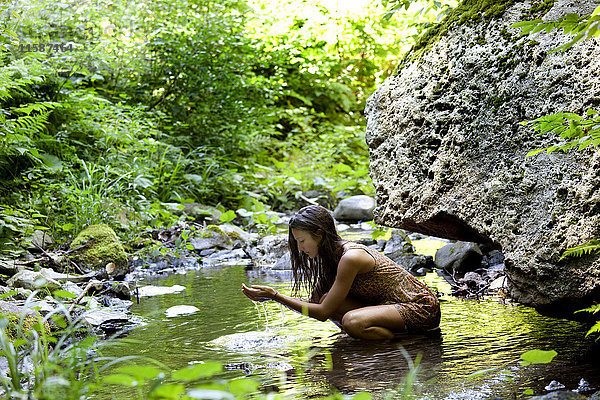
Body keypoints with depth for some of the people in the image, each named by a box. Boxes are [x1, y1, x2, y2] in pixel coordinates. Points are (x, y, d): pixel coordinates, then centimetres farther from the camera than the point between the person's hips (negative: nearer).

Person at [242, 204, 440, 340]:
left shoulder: (350, 258, -23)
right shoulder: (335, 253, 6)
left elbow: (323, 313, -21)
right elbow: (315, 302, 9)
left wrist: (276, 296, -19)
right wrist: (271, 296, -3)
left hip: (422, 309, -9)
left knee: (351, 322, -33)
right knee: (328, 300, -5)